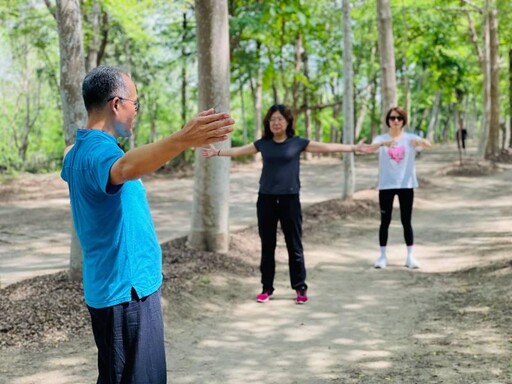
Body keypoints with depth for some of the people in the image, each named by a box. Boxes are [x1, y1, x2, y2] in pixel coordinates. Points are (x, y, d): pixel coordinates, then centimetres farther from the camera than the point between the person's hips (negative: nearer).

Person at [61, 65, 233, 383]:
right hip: (127, 289, -11)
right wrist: (182, 140, -62)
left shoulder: (78, 152, 12)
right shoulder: (99, 150, -21)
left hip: (114, 286, 11)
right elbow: (125, 167, -46)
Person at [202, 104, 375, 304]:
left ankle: (300, 288, 11)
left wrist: (354, 148, -7)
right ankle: (267, 288, 16)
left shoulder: (298, 143, -1)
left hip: (289, 199, -2)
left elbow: (327, 147, -2)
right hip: (266, 199, 2)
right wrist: (217, 152, 23)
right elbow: (238, 150, 19)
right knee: (267, 245, 8)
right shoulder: (263, 143, 6)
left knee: (294, 246, 3)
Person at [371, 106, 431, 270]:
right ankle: (382, 256, 12)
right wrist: (383, 143, -45)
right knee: (385, 221, 4)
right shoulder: (381, 139, 0)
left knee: (406, 221, 4)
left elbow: (429, 144, -17)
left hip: (406, 185, 0)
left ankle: (410, 256, 10)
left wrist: (420, 141, -42)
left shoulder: (410, 138, 0)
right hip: (386, 185, 0)